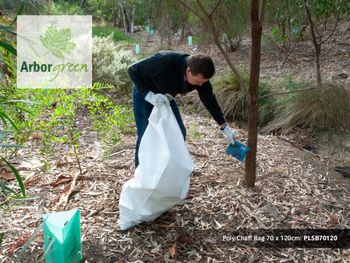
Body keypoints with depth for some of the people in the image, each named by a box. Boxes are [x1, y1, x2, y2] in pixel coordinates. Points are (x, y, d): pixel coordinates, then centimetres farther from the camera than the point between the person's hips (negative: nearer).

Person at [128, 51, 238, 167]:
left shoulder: (200, 75, -23)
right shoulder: (165, 62, -40)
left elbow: (209, 100, -7)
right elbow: (133, 70, -28)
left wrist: (225, 127, -5)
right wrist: (149, 95, -38)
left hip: (165, 97, 5)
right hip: (144, 94, -5)